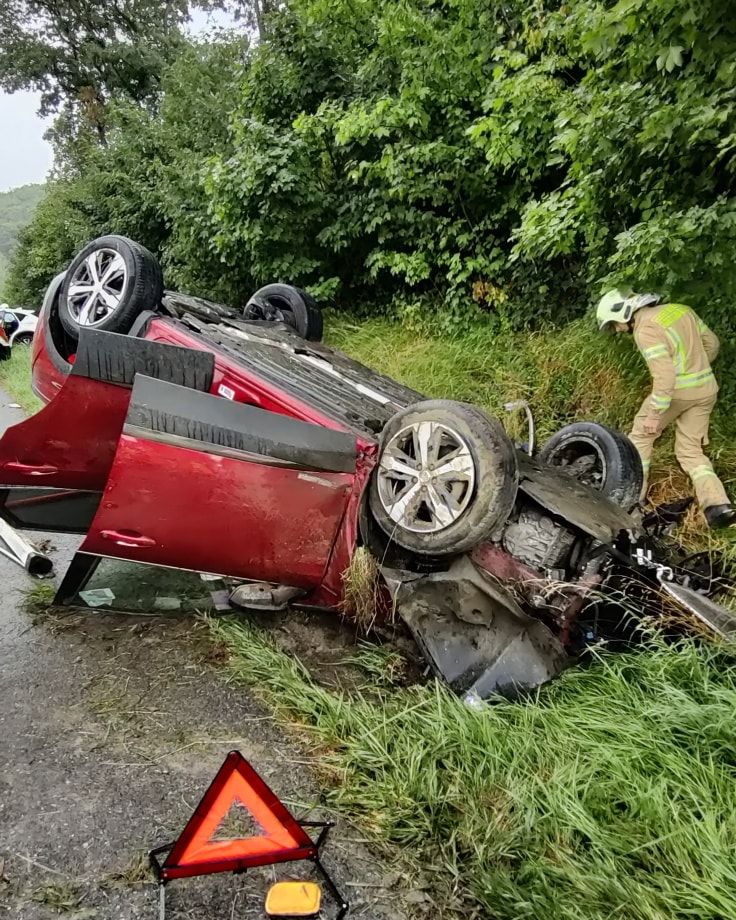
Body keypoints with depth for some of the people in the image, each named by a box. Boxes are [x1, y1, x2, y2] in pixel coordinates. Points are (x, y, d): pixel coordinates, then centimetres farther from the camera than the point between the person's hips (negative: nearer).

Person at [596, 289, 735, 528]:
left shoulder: (646, 330, -15)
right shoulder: (680, 309, 10)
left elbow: (664, 375, -23)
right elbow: (711, 343, 17)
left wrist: (654, 413, -20)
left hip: (677, 390, -8)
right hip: (707, 389, 8)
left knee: (640, 436, 11)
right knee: (691, 450, 12)